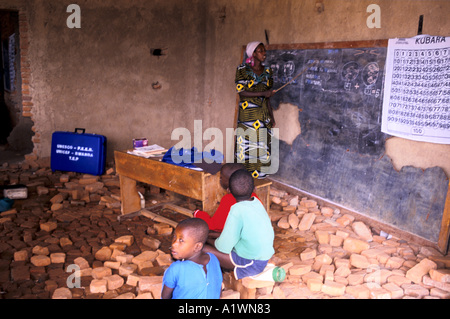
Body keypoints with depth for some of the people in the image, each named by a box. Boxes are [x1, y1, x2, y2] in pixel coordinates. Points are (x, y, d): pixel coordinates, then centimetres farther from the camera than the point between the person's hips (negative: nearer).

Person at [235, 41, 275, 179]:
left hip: (263, 115, 5)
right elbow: (241, 92, -12)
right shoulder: (242, 70, -3)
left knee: (262, 147, 5)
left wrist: (271, 116, 9)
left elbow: (267, 98, 13)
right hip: (247, 115, -4)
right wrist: (263, 93, -15)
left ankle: (260, 176, 13)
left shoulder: (267, 72, 11)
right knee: (247, 147, -3)